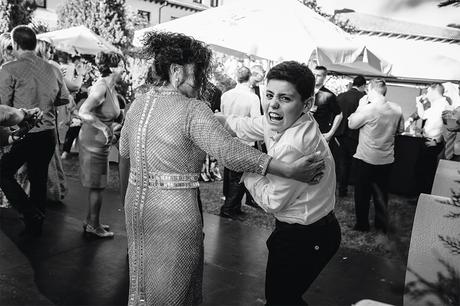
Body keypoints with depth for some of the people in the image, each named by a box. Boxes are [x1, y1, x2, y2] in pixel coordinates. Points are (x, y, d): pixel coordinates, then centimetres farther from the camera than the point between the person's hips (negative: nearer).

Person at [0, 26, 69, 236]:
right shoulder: (52, 69, 3)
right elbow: (64, 98, 13)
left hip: (23, 134, -5)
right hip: (48, 134, 5)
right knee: (39, 178, 16)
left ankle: (31, 215, 4)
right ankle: (36, 226, 27)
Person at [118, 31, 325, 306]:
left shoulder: (138, 103, 4)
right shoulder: (193, 110, -17)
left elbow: (124, 156, 11)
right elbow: (231, 152, -26)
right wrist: (291, 171, -25)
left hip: (136, 204, 7)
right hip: (174, 211, -7)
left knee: (142, 280, 24)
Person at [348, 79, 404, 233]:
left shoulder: (368, 109, -22)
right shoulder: (397, 109, -3)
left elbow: (351, 124, -9)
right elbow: (400, 129, 11)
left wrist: (361, 104, -3)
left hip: (366, 159, -5)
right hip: (387, 159, 5)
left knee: (362, 193, 11)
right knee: (381, 192, 18)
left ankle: (362, 224, 22)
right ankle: (382, 223, 30)